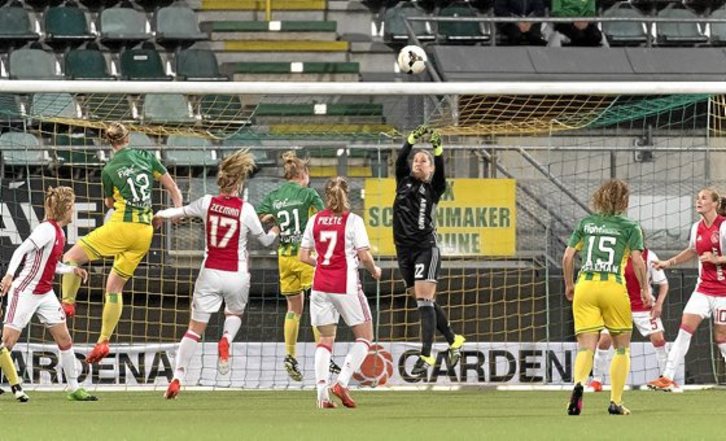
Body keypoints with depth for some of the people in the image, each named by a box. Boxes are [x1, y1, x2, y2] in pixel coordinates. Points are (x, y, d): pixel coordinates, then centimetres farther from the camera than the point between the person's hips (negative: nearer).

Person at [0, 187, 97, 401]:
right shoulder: (47, 230, -18)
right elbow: (21, 251, -26)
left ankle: (74, 388, 15)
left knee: (64, 339, 8)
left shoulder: (59, 233, 8)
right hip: (25, 292, -9)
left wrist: (72, 270, 11)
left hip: (45, 294, 9)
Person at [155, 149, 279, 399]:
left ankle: (178, 377, -6)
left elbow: (179, 212, 11)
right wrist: (275, 231, 27)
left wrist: (159, 215, 32)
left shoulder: (207, 203, -5)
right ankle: (226, 339, -5)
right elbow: (264, 240, 4)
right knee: (235, 314, 28)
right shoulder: (246, 210, -10)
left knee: (195, 328, 5)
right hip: (237, 275, -1)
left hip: (210, 273, 1)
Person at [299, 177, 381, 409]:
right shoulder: (352, 220, -7)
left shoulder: (315, 220, 5)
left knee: (326, 338, 11)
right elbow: (364, 256, -10)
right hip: (346, 285, -4)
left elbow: (304, 256, 6)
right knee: (365, 336, 9)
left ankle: (322, 391, -3)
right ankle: (342, 382, -6)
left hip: (320, 286, 4)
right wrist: (374, 271, 9)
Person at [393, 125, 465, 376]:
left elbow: (440, 171, -14)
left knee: (424, 301, -14)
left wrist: (438, 149, -27)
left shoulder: (433, 189, 4)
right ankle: (453, 341, 28)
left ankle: (425, 356, -18)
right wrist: (413, 139, -14)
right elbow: (400, 160, -2)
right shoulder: (404, 182, 13)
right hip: (404, 249, 5)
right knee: (424, 302, 12)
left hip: (426, 247, -5)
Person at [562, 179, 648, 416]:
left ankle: (579, 383, -32)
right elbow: (637, 260, -6)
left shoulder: (586, 223, 12)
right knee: (622, 347, 14)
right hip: (614, 287, -2)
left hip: (585, 287, 2)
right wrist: (645, 289, 5)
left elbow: (568, 256, 9)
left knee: (586, 347, -2)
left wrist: (569, 285, 22)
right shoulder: (630, 227, 4)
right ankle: (615, 401, 10)